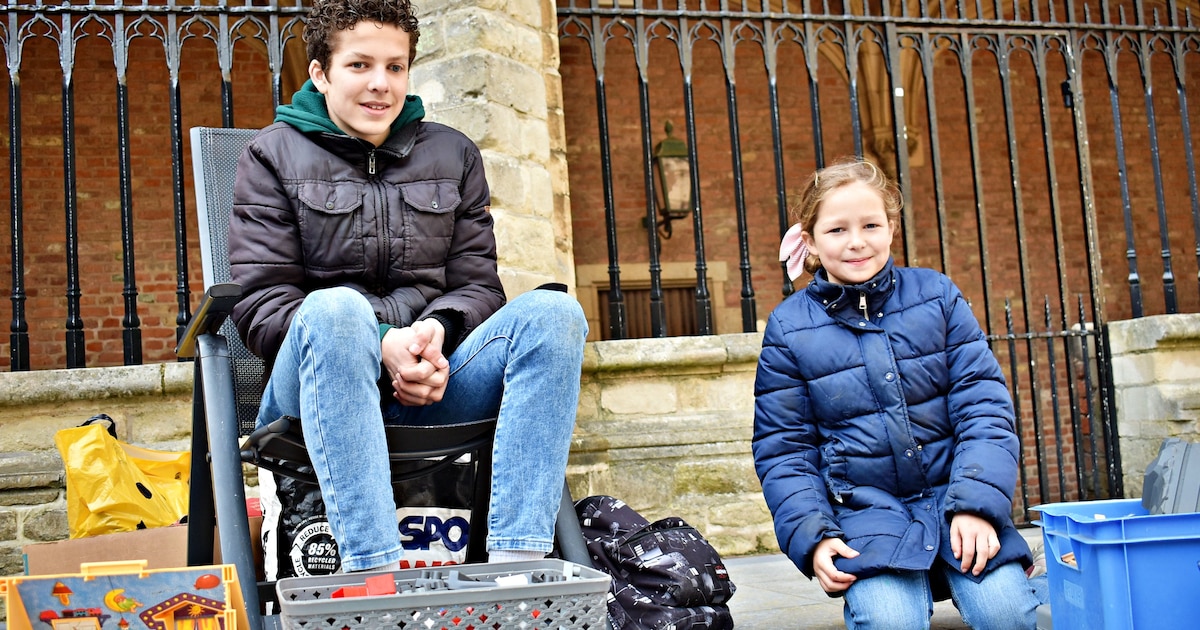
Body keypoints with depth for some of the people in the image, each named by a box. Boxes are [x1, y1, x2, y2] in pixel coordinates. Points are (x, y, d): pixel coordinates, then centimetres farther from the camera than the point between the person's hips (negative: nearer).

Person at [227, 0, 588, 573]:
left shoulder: (452, 154, 19)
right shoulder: (274, 155, 9)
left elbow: (477, 282, 12)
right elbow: (260, 304, -2)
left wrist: (437, 328, -14)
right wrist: (381, 344, -18)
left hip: (430, 379, 3)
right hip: (318, 389, -3)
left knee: (554, 311, -22)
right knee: (335, 308, -36)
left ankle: (515, 562, -35)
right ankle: (375, 572, -45)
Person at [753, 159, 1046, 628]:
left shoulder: (936, 295, 4)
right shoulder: (789, 327, 1)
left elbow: (983, 405, -1)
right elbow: (783, 450, 3)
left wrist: (976, 502, -14)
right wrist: (811, 534, -11)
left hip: (952, 492, 2)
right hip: (865, 508, -1)